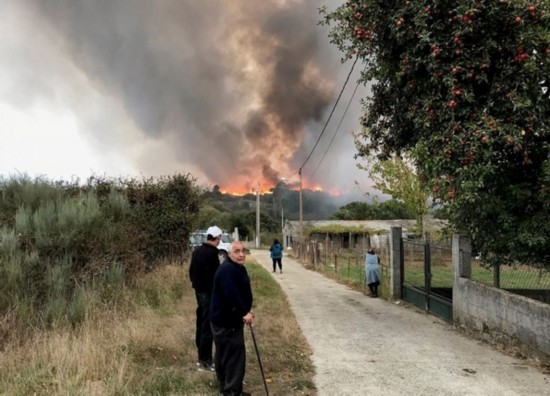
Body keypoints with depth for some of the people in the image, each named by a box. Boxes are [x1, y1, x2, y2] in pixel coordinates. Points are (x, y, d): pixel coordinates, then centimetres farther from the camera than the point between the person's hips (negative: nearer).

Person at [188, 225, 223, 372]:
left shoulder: (197, 251, 9)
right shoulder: (212, 253, -19)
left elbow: (191, 271, 16)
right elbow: (215, 276, -21)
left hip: (199, 291, 9)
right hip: (209, 293, -9)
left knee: (201, 324, 16)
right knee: (208, 327, -5)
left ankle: (202, 356, 26)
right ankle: (204, 361, -1)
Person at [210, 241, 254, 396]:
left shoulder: (238, 268, 12)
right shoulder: (227, 270, -23)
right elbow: (231, 295, -32)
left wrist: (244, 312, 16)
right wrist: (244, 313, -26)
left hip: (231, 318, 11)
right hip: (225, 320, -11)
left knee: (225, 355, 19)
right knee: (235, 355, -6)